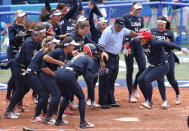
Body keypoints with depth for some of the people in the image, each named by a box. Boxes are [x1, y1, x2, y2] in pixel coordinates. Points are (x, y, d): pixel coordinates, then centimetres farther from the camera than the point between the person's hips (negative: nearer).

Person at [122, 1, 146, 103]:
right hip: (129, 45, -5)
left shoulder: (140, 19, 15)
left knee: (143, 68, -5)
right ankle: (131, 94, 4)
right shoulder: (126, 18, -4)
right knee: (130, 70, -2)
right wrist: (126, 45, -16)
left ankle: (134, 87, 18)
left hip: (138, 45, 5)